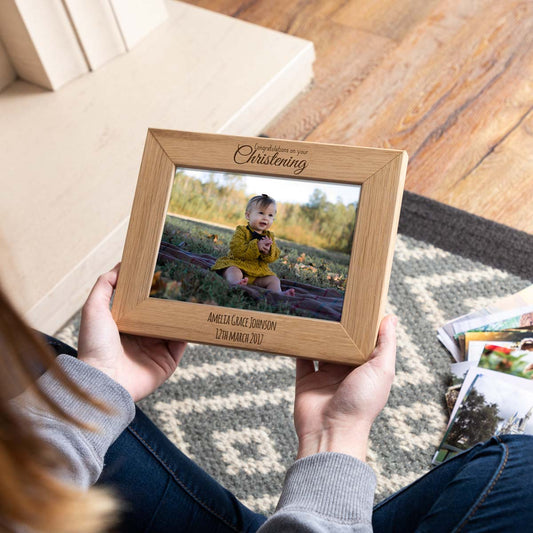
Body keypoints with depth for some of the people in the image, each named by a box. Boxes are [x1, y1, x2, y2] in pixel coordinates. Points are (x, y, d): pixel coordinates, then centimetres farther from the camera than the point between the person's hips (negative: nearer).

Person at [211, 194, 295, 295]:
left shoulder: (269, 236, 13)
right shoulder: (241, 231, -4)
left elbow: (274, 257, 5)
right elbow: (236, 249, -19)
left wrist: (269, 250, -21)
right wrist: (256, 246, -27)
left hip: (259, 272, 5)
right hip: (237, 264, -5)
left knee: (274, 280, -10)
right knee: (234, 271, -35)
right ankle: (236, 283, -63)